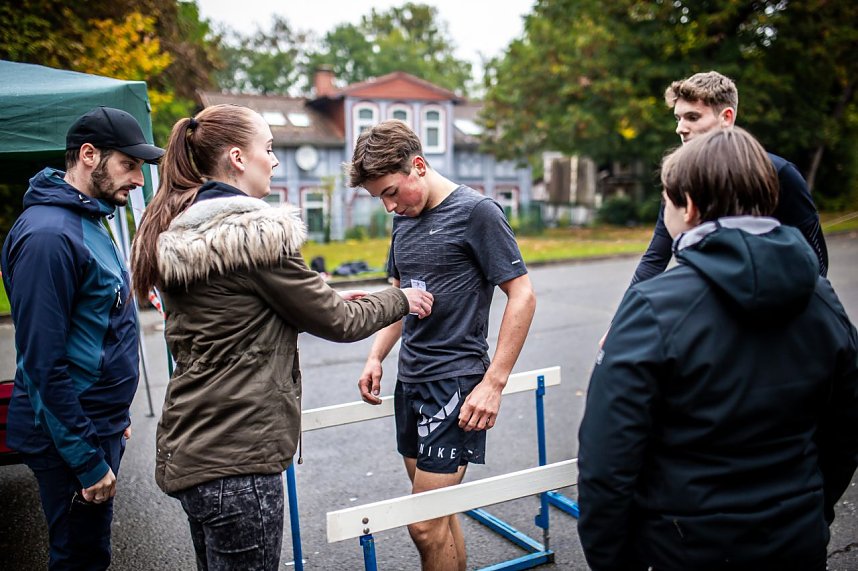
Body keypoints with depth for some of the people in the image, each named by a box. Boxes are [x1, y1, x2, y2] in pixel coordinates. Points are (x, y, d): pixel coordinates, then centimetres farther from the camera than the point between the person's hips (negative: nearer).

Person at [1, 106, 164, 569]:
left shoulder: (88, 222, 10)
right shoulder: (49, 234, -21)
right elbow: (44, 364, -23)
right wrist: (88, 461, -20)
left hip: (98, 424, 9)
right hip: (70, 441, -9)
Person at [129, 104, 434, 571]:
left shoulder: (176, 233, 8)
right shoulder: (254, 233, -19)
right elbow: (336, 323, -12)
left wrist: (330, 303, 12)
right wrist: (400, 300, 6)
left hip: (187, 449, 9)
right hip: (236, 461, -9)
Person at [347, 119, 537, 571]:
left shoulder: (475, 211, -10)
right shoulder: (403, 219, 11)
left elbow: (522, 295, -11)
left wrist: (494, 383, -15)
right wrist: (376, 357, 9)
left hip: (454, 382, -7)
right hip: (409, 380, 7)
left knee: (426, 525, -6)